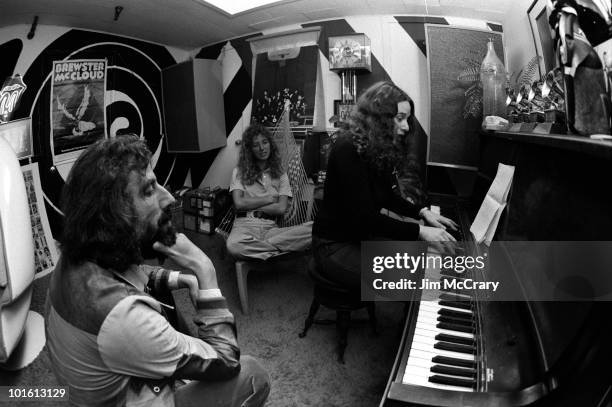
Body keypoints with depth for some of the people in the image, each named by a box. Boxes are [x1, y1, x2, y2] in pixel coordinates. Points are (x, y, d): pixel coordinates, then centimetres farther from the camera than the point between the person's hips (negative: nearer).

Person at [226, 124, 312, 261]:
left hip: (270, 228, 2)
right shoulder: (239, 172, 13)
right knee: (233, 245, -42)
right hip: (245, 225, -2)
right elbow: (239, 203, -2)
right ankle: (279, 251, -20)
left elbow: (281, 209, 2)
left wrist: (250, 205, 0)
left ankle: (255, 246, -25)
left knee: (313, 229, -27)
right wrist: (269, 199, 3)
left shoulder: (281, 175, 16)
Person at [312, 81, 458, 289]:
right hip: (336, 245, -9)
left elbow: (387, 196, 14)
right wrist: (420, 231, -25)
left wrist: (422, 212, 0)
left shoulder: (381, 150, 5)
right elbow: (364, 217, -27)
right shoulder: (349, 149, -24)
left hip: (362, 235, 9)